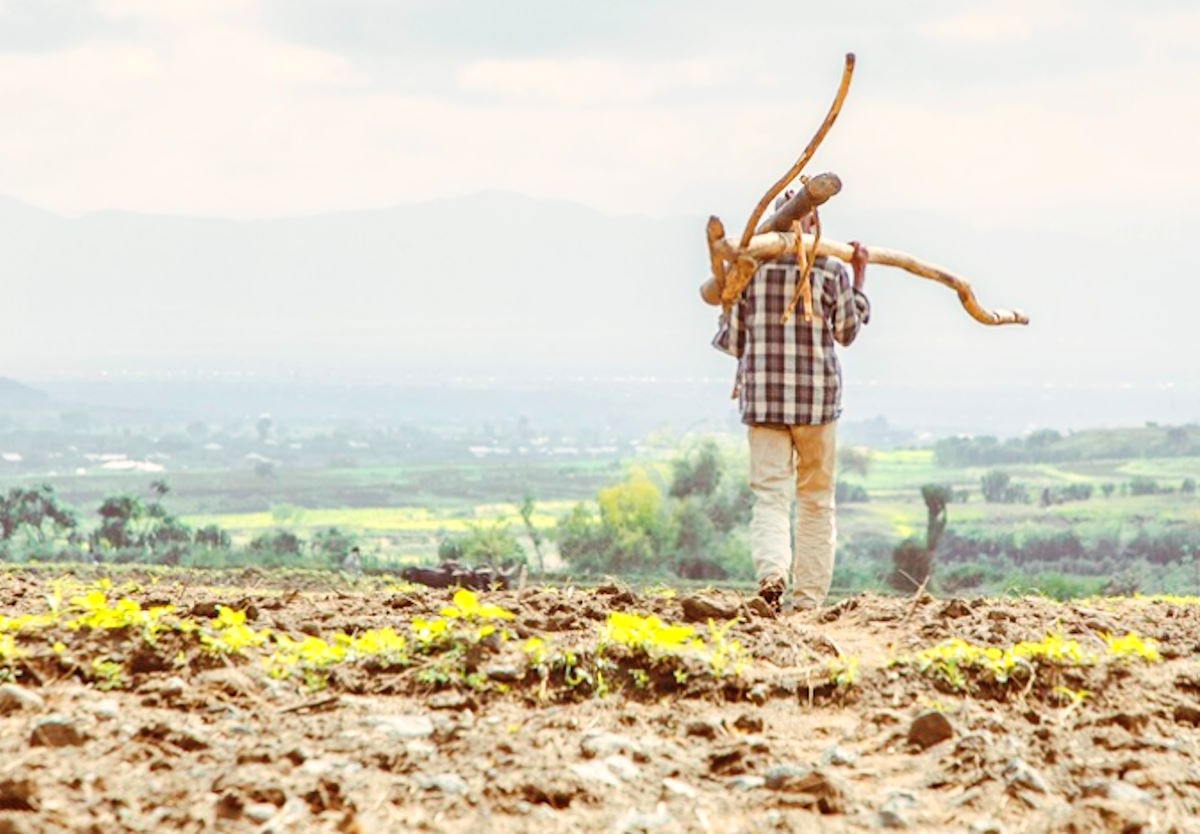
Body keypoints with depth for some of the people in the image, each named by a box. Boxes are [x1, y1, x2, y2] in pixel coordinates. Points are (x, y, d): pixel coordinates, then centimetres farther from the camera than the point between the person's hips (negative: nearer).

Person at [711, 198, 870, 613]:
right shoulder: (831, 270, -4)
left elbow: (734, 342, 3)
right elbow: (847, 333, 11)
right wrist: (859, 276, 18)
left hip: (763, 394, 1)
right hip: (817, 393, -1)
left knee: (770, 494, -1)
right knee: (816, 499, 10)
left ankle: (771, 572, -27)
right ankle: (808, 597, 9)